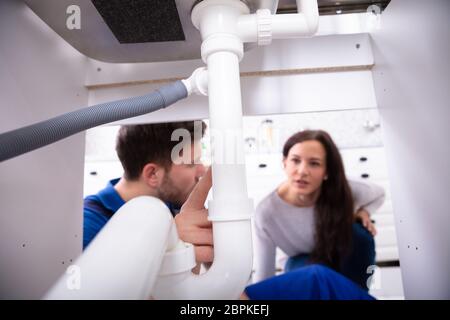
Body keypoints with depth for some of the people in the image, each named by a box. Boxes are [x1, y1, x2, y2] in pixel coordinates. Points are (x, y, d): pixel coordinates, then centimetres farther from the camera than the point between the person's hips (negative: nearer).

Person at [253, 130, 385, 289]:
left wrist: (363, 211, -21)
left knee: (359, 233, -29)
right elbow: (263, 275, -26)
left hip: (342, 258, 2)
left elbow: (378, 194, -2)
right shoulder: (266, 212, -33)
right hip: (302, 264, -1)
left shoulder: (341, 190, -28)